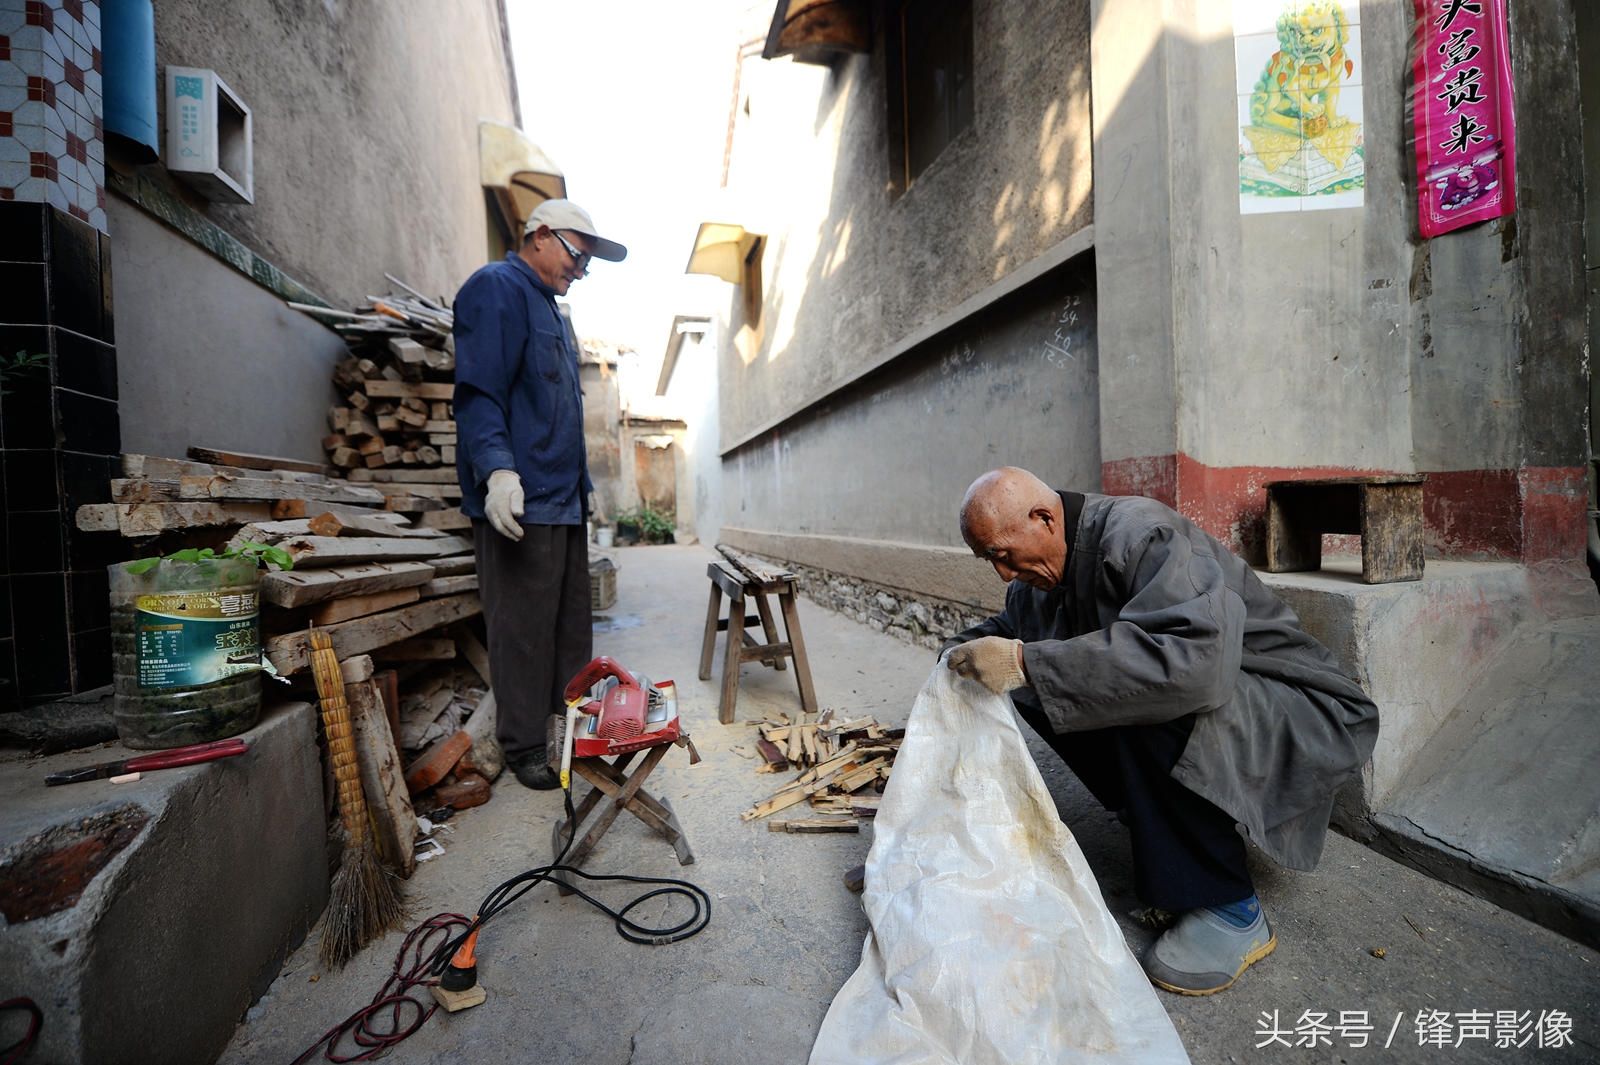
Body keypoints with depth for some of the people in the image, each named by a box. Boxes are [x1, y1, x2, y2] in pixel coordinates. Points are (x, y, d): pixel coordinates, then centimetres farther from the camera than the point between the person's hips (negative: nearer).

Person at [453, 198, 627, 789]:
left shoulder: (551, 308, 24)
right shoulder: (495, 288, -4)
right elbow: (478, 392, -16)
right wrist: (498, 470, -28)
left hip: (563, 499, 10)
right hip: (520, 501, -10)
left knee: (571, 625, 14)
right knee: (524, 630, -2)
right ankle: (522, 746, 13)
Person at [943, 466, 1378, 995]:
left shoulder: (1142, 534, -27)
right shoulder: (1049, 566, -2)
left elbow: (1193, 658, -44)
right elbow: (1007, 625, 16)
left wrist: (1027, 663, -42)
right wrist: (960, 652, -5)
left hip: (1303, 713, -7)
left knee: (1148, 709, -36)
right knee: (1037, 688, -6)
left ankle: (1231, 912, -13)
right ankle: (1158, 823, 9)